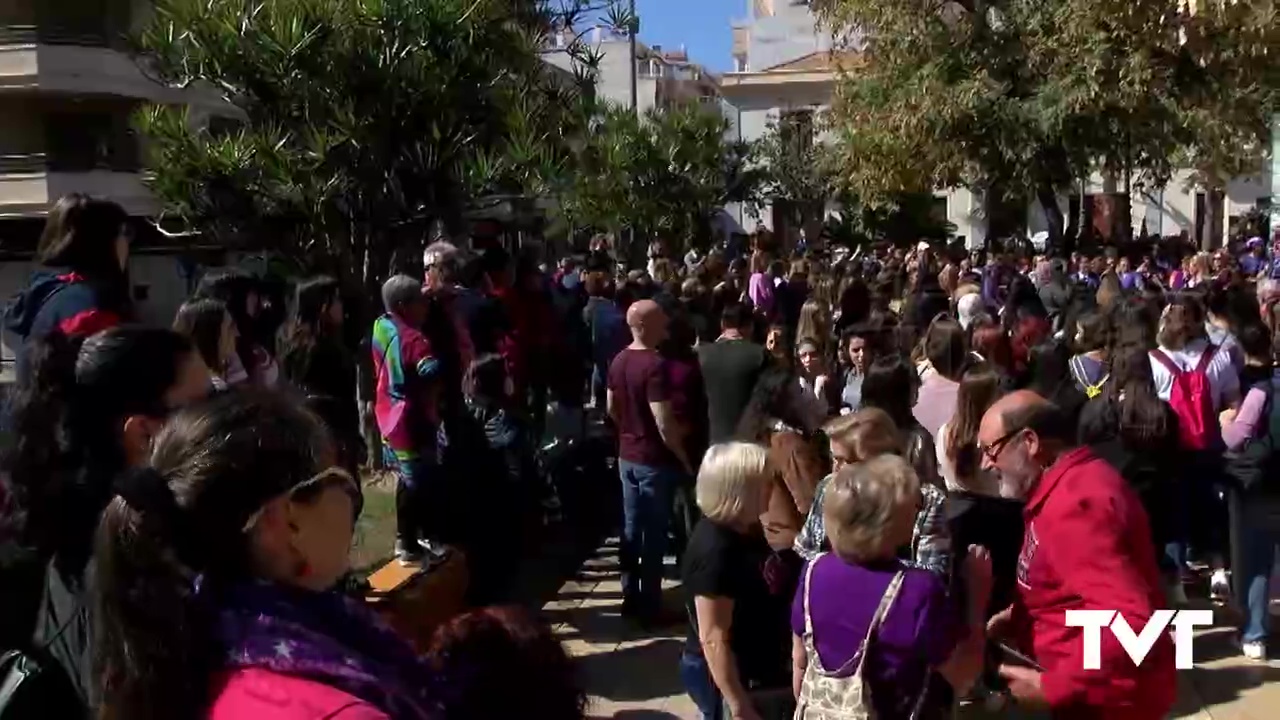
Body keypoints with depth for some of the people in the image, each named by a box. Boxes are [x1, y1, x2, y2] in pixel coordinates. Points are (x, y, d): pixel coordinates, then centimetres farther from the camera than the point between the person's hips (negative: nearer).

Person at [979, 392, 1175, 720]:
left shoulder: (1074, 502, -26)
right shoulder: (1073, 485, 7)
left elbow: (1125, 618, -34)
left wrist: (1051, 688, -26)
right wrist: (1019, 616, 4)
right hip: (1095, 691, 10)